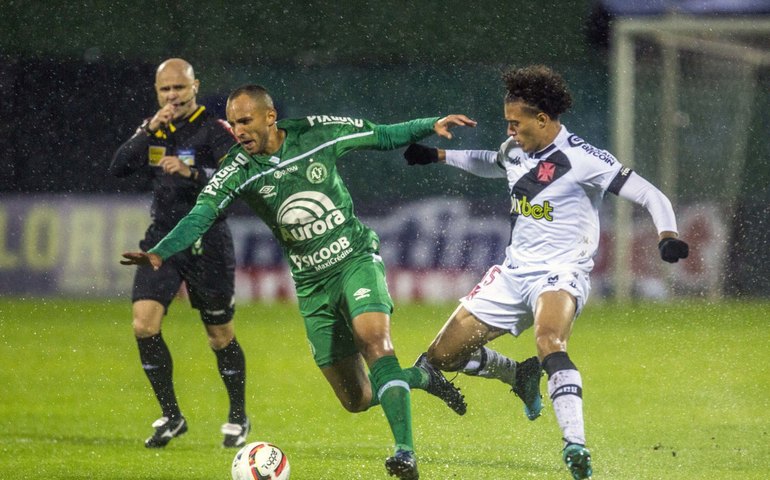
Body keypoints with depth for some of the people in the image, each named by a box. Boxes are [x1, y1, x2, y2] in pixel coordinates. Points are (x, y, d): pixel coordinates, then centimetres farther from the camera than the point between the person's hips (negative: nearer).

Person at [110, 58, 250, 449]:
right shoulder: (154, 130, 9)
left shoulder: (214, 130, -8)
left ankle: (238, 418, 24)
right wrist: (148, 130, -14)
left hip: (206, 243, -4)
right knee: (144, 325, -12)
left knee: (221, 336, 4)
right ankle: (170, 416, 0)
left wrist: (192, 172, -33)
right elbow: (118, 167, -2)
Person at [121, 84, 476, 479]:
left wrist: (432, 126, 0)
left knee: (374, 340, -31)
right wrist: (159, 253, -37)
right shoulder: (237, 172, -9)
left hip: (357, 259, -3)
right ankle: (420, 378, 33)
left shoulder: (318, 133, -8)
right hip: (312, 284, 3)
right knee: (356, 400, 3)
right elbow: (200, 216, -21)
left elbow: (382, 136, 7)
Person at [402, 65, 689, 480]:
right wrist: (438, 156, 31)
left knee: (549, 342, -40)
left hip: (560, 274, -8)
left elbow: (649, 195, -16)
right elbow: (492, 164, 35)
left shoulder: (580, 158, -14)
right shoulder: (515, 151, 8)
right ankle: (521, 376, 32)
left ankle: (575, 446, -48)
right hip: (515, 272, 8)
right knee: (442, 355, 6)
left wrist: (668, 236, -33)